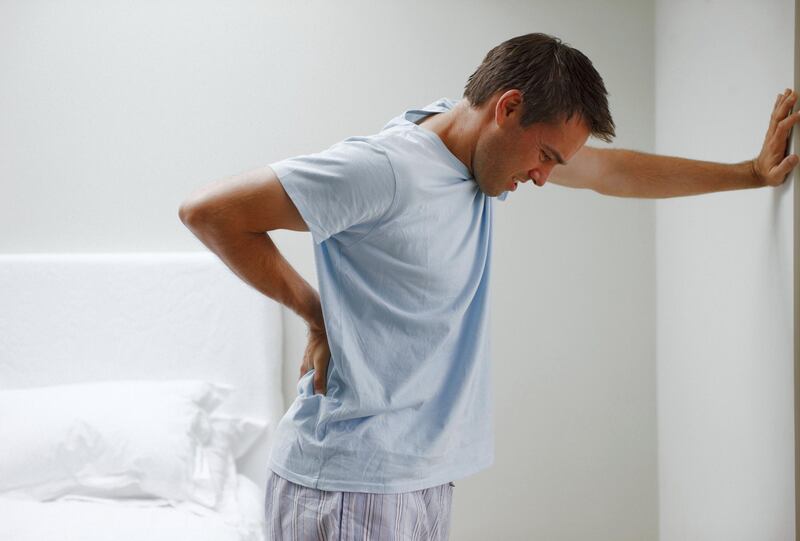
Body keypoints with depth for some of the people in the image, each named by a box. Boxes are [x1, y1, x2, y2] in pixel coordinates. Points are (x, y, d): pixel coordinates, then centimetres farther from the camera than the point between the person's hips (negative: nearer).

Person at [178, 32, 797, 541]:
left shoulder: (479, 150, 8)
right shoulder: (382, 169, -19)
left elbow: (611, 170, 20)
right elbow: (208, 211, -17)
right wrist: (315, 311, -11)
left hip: (426, 478, 8)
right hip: (350, 488, -8)